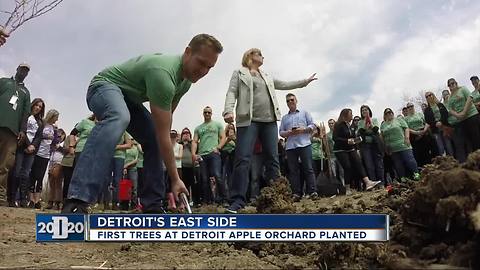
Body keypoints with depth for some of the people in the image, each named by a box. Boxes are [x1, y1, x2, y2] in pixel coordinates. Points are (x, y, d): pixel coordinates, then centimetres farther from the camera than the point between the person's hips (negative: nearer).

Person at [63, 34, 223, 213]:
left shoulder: (186, 80, -3)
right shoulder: (163, 73, -33)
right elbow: (164, 135, -33)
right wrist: (175, 179, -28)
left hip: (131, 97, 10)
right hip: (105, 86, -10)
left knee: (154, 140, -4)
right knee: (119, 117, -41)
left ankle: (152, 205, 0)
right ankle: (77, 202, -49)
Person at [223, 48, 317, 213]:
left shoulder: (267, 77, 28)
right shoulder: (239, 73, 12)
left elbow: (284, 85, 36)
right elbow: (232, 93, -1)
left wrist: (305, 81, 38)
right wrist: (228, 111, -19)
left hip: (269, 121, 6)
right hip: (248, 120, -6)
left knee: (272, 159, 1)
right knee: (242, 159, -15)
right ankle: (237, 201, -15)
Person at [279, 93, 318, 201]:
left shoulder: (304, 113, 16)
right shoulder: (284, 117, 22)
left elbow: (313, 126, 9)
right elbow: (281, 132, 14)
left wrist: (303, 130, -9)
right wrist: (288, 133, -7)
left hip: (304, 144, -2)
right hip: (290, 146, 3)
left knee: (308, 168, -7)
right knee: (293, 170, -1)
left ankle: (312, 192, -9)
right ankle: (296, 194, -1)